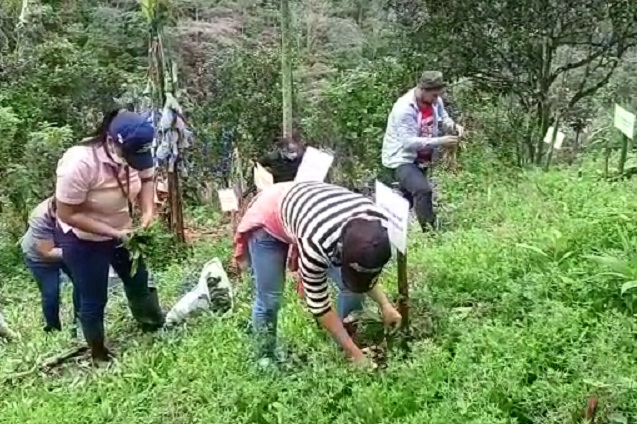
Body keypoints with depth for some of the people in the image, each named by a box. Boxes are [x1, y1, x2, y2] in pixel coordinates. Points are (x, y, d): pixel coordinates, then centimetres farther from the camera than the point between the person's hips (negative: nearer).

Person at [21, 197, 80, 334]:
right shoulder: (40, 218, -38)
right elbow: (48, 252, -33)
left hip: (67, 250, 4)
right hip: (39, 256, -4)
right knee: (50, 294, -4)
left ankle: (79, 322, 21)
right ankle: (53, 328, 21)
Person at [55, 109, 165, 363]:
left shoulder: (132, 152, -20)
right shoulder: (79, 163, -36)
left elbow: (146, 179, 0)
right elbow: (67, 215, -29)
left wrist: (148, 211, -17)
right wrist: (113, 232, -31)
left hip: (122, 232, 6)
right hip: (84, 242, -6)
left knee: (139, 282, 22)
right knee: (94, 301, 8)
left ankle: (155, 330, 47)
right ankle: (99, 356, 30)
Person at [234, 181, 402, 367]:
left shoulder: (379, 223, -26)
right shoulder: (317, 243, -43)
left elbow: (367, 272, -4)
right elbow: (319, 304, -29)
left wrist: (384, 304, -15)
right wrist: (355, 353, -23)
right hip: (267, 221, -5)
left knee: (353, 287, -6)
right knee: (269, 300, -3)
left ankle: (351, 342, 16)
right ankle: (267, 358, 23)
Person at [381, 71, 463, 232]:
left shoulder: (434, 100, -5)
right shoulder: (404, 108, -27)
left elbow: (443, 118, 13)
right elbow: (409, 143, -30)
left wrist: (453, 126, -11)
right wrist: (440, 141, -33)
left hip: (420, 159, 8)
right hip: (401, 159, -8)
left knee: (411, 197, 20)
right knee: (423, 190, -29)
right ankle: (430, 232, -22)